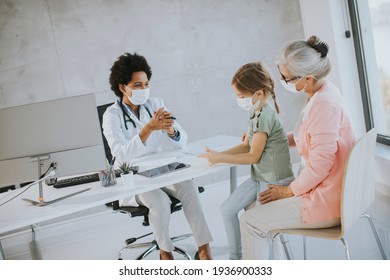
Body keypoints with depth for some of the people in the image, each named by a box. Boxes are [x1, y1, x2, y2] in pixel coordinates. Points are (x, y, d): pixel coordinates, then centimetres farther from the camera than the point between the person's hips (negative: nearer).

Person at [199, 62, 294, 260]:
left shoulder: (264, 116, -23)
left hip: (275, 182, -10)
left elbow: (253, 156, -19)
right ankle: (235, 258, 17)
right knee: (227, 208, 5)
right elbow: (246, 146, 11)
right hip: (259, 178, 10)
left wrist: (219, 158, -15)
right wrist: (218, 155, 0)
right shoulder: (256, 112, 6)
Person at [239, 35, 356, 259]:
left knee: (250, 221, -7)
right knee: (255, 205, 14)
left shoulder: (324, 103, -26)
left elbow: (320, 164, -26)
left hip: (326, 201, -10)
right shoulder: (320, 93, 4)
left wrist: (289, 191, -11)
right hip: (322, 188, 10)